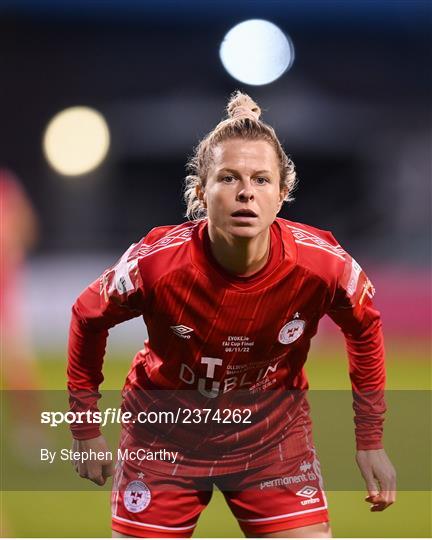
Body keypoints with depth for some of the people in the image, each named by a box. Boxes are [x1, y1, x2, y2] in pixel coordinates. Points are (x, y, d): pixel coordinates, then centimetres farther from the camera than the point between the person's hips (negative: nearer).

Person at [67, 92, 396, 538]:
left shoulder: (322, 264, -22)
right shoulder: (156, 263, -26)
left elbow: (365, 326, 1)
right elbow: (87, 318, -5)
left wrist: (370, 440, 6)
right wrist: (86, 428, 3)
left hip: (273, 430, 1)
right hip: (165, 430, -1)